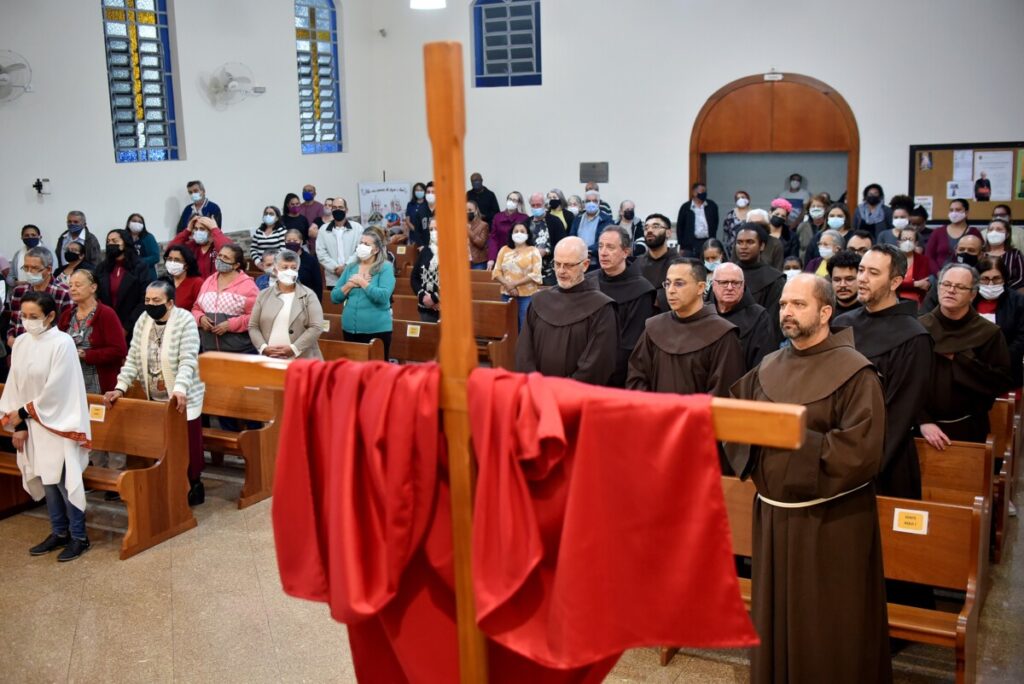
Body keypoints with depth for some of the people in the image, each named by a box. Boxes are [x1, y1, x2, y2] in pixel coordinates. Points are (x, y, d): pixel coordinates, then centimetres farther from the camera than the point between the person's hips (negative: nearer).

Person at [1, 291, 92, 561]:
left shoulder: (62, 343, -15)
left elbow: (55, 390, -16)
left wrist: (23, 412, -9)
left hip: (57, 422, -6)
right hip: (32, 423, 6)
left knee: (64, 479, -3)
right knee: (46, 478, 12)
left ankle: (79, 536, 9)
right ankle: (59, 532, 23)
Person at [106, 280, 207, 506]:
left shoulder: (185, 320, -14)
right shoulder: (143, 321, 3)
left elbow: (187, 360, -21)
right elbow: (133, 359, 2)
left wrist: (179, 389, -35)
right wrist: (120, 388, -10)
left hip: (182, 399, -4)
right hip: (154, 399, 5)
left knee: (186, 446, 2)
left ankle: (192, 486, 20)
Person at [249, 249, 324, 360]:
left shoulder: (308, 295, 3)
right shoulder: (264, 295, 12)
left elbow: (316, 327, -6)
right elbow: (253, 326, 10)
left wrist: (294, 349, -14)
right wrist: (263, 348, -7)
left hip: (301, 361, -2)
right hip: (269, 359, 2)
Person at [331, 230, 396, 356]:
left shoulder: (385, 267, -5)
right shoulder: (350, 267, 9)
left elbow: (383, 296, -19)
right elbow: (334, 297, 7)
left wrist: (362, 282, -13)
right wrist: (350, 285, -9)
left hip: (377, 330, -5)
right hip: (350, 328, 5)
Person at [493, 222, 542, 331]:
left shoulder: (533, 251, 0)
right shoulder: (504, 250, 10)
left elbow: (536, 274, -9)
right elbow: (496, 271, 6)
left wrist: (515, 283, -13)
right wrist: (507, 285, -12)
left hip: (527, 295, -3)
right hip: (507, 295, 3)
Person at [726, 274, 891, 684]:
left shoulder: (854, 372, -13)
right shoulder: (768, 368, 7)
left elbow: (861, 450, -22)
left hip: (831, 521, -6)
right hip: (774, 515, 6)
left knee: (828, 632, 7)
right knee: (776, 620, 17)